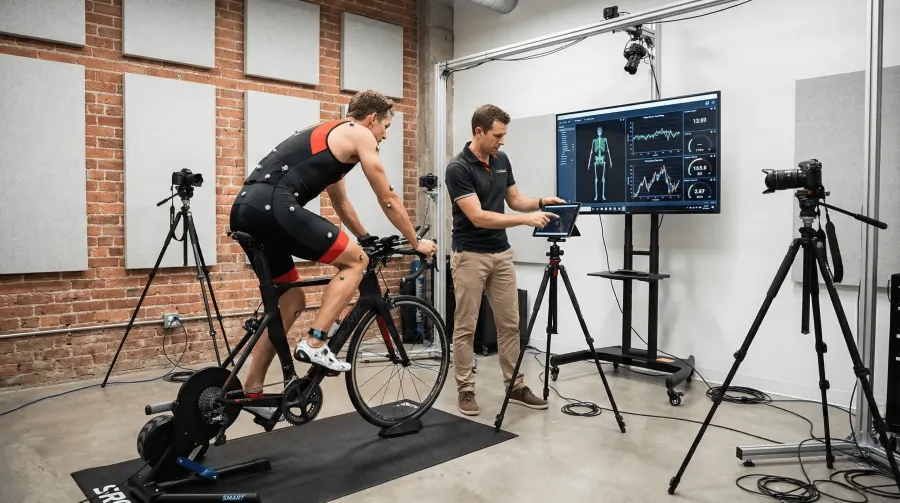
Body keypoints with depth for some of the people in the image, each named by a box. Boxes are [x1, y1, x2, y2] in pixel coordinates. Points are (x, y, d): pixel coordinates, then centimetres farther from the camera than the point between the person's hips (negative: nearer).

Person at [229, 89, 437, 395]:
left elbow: (340, 203, 43)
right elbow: (388, 200, 10)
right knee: (355, 260, 3)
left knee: (292, 301, 20)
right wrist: (416, 242, 21)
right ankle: (314, 343, -5)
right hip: (273, 206, -9)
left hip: (245, 209, 9)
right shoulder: (360, 134, 8)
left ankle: (251, 391, 24)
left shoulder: (329, 135, 34)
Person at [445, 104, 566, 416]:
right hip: (469, 255, -7)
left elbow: (515, 200, 15)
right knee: (465, 327, 2)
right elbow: (478, 217, -24)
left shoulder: (502, 161, 6)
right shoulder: (458, 168, -18)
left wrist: (541, 202, -5)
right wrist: (526, 219, -28)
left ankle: (515, 386, 20)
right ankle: (466, 390, 13)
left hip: (501, 253, 7)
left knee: (509, 323, 9)